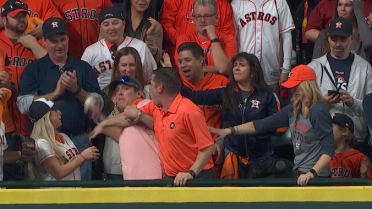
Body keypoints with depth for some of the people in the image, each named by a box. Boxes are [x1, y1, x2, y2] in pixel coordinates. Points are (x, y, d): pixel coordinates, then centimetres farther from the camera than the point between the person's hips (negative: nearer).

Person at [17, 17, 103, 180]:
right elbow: (23, 105, -6)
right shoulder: (34, 69, 7)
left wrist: (77, 90, -11)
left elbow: (98, 104, 5)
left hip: (79, 141, 1)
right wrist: (56, 93, -11)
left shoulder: (83, 68, 12)